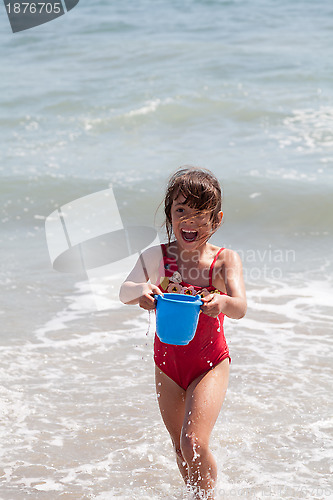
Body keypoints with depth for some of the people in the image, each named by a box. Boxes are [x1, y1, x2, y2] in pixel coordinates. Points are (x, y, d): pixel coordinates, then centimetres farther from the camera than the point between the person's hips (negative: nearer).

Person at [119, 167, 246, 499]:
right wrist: (141, 292, -45)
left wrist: (222, 303, -50)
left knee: (194, 442, -17)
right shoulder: (157, 256, -9)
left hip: (210, 364, -3)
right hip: (167, 363, 3)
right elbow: (124, 291, -22)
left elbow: (240, 308, -26)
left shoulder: (225, 260, -14)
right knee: (180, 448, 16)